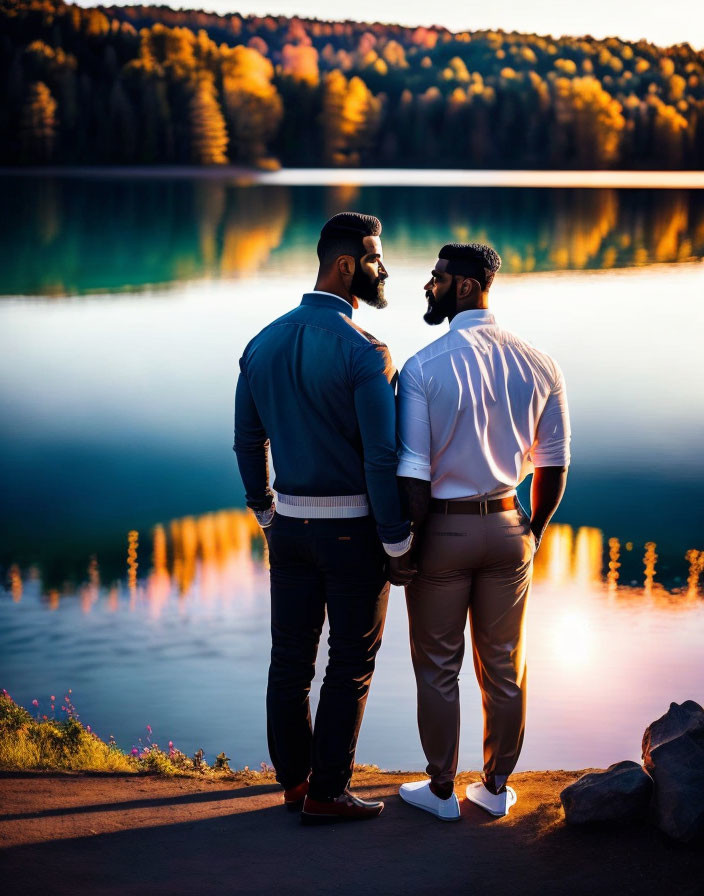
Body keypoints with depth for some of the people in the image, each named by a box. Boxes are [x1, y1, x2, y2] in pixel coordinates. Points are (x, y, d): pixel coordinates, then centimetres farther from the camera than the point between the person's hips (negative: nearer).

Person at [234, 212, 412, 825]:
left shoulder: (264, 344, 3)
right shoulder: (365, 353, -19)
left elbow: (248, 441, 12)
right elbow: (381, 460, -20)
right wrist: (398, 545, -11)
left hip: (290, 522, 6)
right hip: (353, 527, -6)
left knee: (291, 658, 13)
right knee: (352, 661, 7)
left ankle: (294, 777, 26)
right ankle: (326, 793, 13)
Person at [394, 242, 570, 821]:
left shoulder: (423, 368, -15)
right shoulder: (539, 366, -3)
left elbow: (413, 477, -16)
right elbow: (553, 465, 3)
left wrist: (404, 549, -6)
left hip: (442, 531, -3)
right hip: (507, 528, 4)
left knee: (438, 669, 11)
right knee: (504, 666, 15)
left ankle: (441, 791, 22)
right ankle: (496, 787, 27)